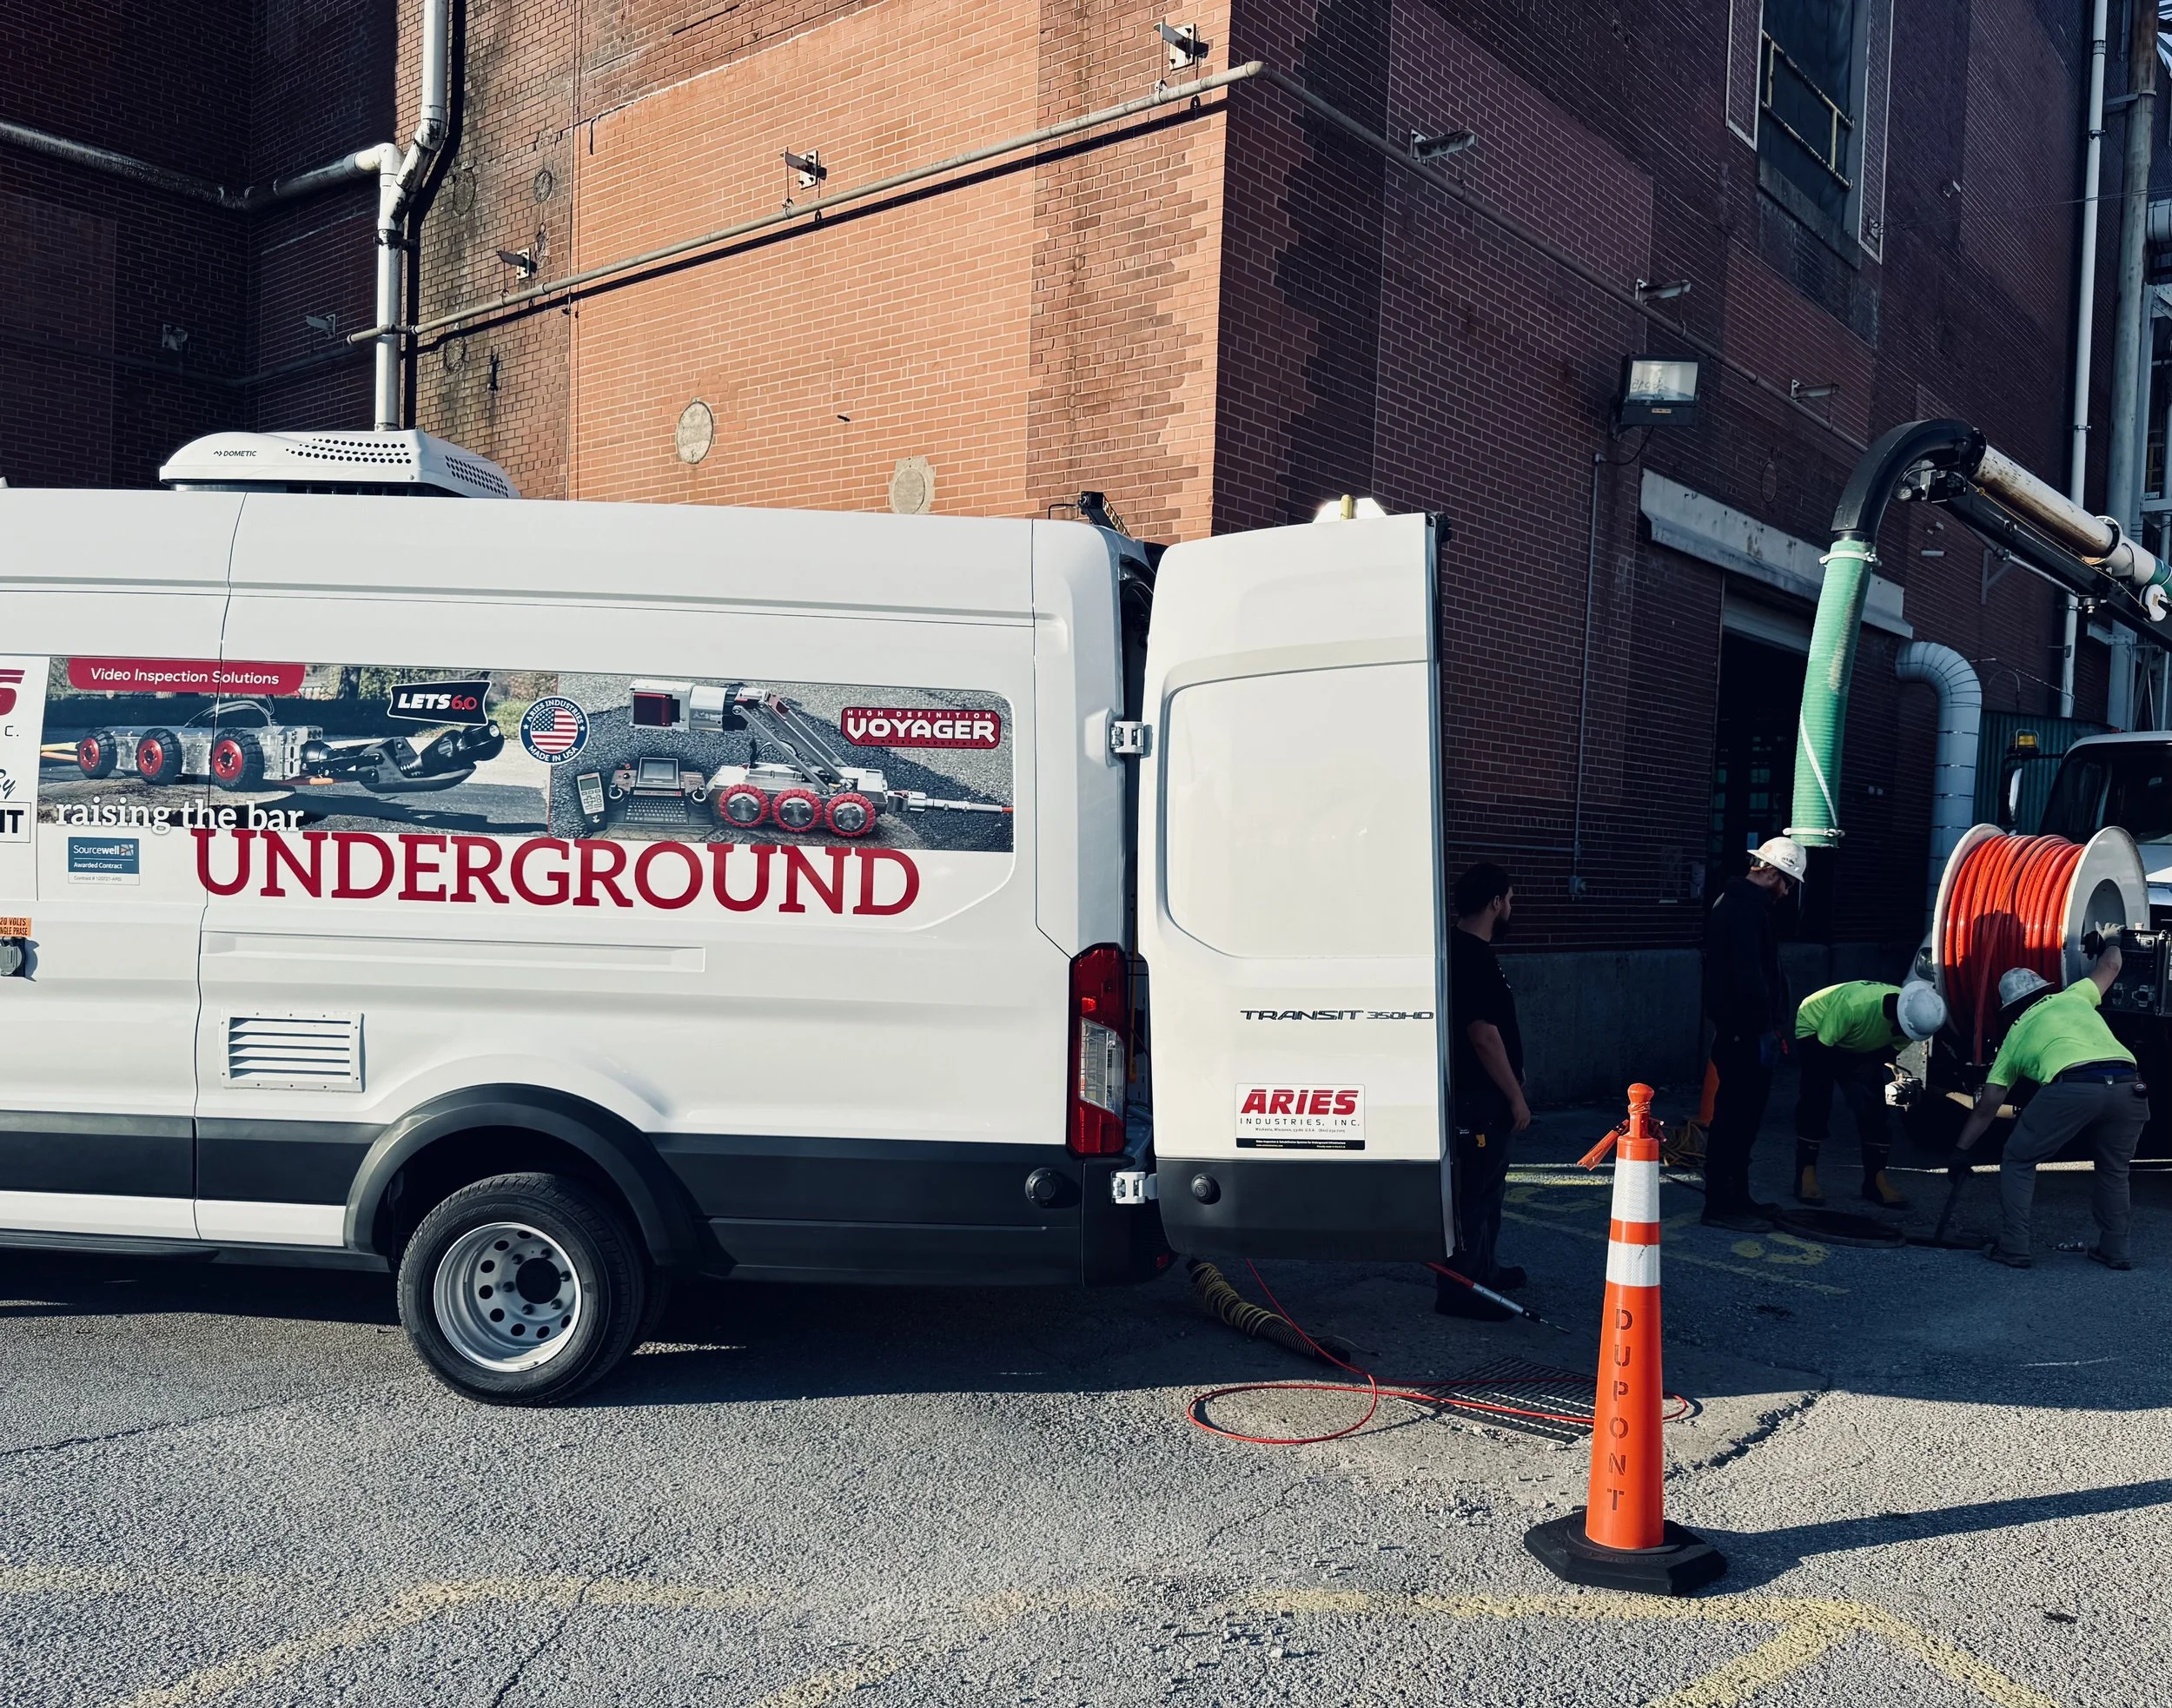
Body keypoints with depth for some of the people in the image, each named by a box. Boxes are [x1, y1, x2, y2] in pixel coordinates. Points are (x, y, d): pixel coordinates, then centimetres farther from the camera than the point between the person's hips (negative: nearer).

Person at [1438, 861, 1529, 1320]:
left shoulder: (1470, 953, 11)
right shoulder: (1474, 959, -22)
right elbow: (1484, 1036, -25)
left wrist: (1513, 1082, 24)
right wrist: (1516, 1096, -19)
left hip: (1484, 1095, 11)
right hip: (1479, 1097, -11)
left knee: (1489, 1185, 21)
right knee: (1475, 1191, -5)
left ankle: (1484, 1269, 34)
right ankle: (1458, 1289, 1)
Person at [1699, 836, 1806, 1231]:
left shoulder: (1733, 902, 18)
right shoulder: (1747, 909, -16)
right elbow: (1750, 976, -23)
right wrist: (1765, 1027, -20)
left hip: (1737, 1029, 11)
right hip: (1746, 1032, -11)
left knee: (1740, 1116, 16)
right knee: (1735, 1117, -6)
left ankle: (1736, 1198, 24)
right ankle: (1721, 1204, -2)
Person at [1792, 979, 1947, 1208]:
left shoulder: (1914, 1017, -23)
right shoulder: (1854, 1005, -42)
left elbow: (1890, 1050, -4)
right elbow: (1821, 1048, -30)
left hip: (1860, 1045, 6)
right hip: (1813, 1029, -5)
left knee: (1873, 1104, -7)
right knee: (1816, 1102, -18)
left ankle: (1876, 1180, 0)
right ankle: (1806, 1177, -10)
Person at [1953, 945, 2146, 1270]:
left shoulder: (2013, 1039, 27)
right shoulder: (2072, 997, 31)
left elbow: (1985, 1110, 28)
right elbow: (2109, 966, 50)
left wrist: (1960, 1152, 36)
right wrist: (2111, 944, 72)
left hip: (2072, 1087, -3)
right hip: (2128, 1086, 3)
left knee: (2018, 1163, 17)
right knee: (2114, 1170, 28)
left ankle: (2013, 1248, 11)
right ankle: (2114, 1251, 29)